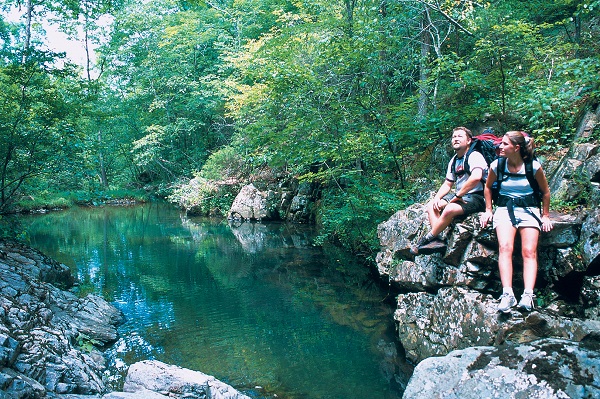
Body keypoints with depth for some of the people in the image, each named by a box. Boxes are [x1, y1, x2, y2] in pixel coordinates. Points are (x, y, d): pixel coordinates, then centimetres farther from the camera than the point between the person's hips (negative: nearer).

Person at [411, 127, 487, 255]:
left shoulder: (474, 156, -12)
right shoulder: (454, 161, 15)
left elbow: (476, 177, -31)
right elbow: (447, 184, 20)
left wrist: (458, 195, -23)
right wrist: (437, 198, 1)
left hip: (476, 198, -9)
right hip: (460, 196, 10)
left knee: (450, 209, -33)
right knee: (431, 206, -3)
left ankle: (427, 239, -16)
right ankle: (437, 240, -20)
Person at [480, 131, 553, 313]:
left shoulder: (534, 166, -5)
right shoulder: (497, 165, -2)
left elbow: (545, 192, 9)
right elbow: (488, 187, 16)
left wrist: (545, 215, 8)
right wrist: (488, 210, 13)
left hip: (529, 209, 0)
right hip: (505, 209, 1)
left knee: (529, 251, -19)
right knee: (505, 247, -24)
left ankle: (528, 296, -28)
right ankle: (507, 294, -33)